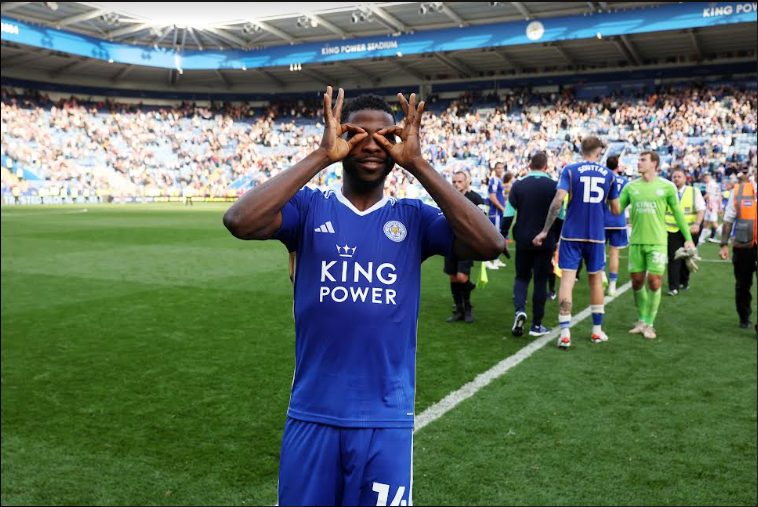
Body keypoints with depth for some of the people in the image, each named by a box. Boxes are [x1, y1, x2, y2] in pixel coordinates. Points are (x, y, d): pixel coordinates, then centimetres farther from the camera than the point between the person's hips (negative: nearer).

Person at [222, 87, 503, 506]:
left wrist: (418, 165, -16)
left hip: (387, 419, 1)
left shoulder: (414, 218, 1)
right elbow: (239, 222, -20)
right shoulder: (310, 208, -2)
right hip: (312, 414, 0)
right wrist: (320, 156, -20)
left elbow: (489, 245, -15)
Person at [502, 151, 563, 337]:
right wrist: (557, 240, 10)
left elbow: (508, 214, -2)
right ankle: (536, 325, 10)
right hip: (546, 241, -1)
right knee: (540, 281, 7)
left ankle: (519, 310, -10)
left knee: (521, 277, 16)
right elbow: (559, 217, -1)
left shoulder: (518, 185, 0)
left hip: (523, 240, 1)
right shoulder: (554, 186, -3)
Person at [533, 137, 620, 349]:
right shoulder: (608, 174, 6)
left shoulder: (570, 170, -2)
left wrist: (545, 230, -11)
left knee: (567, 278, -1)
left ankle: (565, 333, -8)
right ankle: (597, 331, 24)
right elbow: (616, 209, 10)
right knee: (595, 279, 16)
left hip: (571, 234, -2)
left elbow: (558, 200, -14)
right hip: (596, 236, 2)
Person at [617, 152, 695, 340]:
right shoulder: (631, 187, 5)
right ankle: (641, 320, 22)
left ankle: (649, 323, 9)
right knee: (637, 281, 6)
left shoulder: (667, 186, -2)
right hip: (636, 241, 3)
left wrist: (688, 238, 3)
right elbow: (616, 209, 5)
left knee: (654, 282, -4)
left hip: (657, 242, -3)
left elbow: (678, 213, 3)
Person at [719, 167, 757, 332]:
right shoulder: (738, 190, 1)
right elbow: (728, 220, 4)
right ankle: (744, 318, 31)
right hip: (743, 246, 1)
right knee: (742, 284, 14)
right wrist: (724, 244, 1)